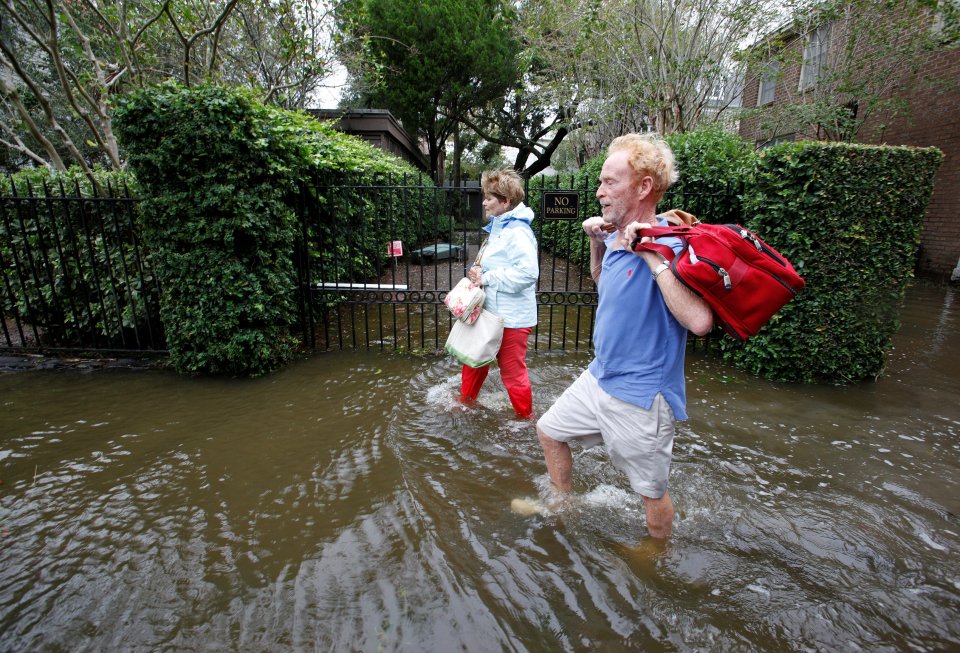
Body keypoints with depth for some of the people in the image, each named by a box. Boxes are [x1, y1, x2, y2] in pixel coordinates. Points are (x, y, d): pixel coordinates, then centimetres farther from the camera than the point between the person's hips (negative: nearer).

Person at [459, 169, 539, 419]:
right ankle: (466, 399, 45)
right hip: (492, 311, 10)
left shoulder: (517, 232, -20)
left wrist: (486, 278, -24)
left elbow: (527, 272, -32)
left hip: (510, 318, -10)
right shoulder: (499, 227, 10)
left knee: (513, 372, 4)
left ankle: (525, 417, 26)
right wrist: (479, 273, 1)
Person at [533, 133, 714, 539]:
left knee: (650, 491, 12)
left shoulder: (667, 247, -23)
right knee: (549, 430, 23)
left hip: (640, 395, -8)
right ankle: (562, 505, 46)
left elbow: (700, 321, -36)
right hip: (599, 378, 9)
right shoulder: (617, 239, 2)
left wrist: (652, 257, -33)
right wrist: (596, 242, 6)